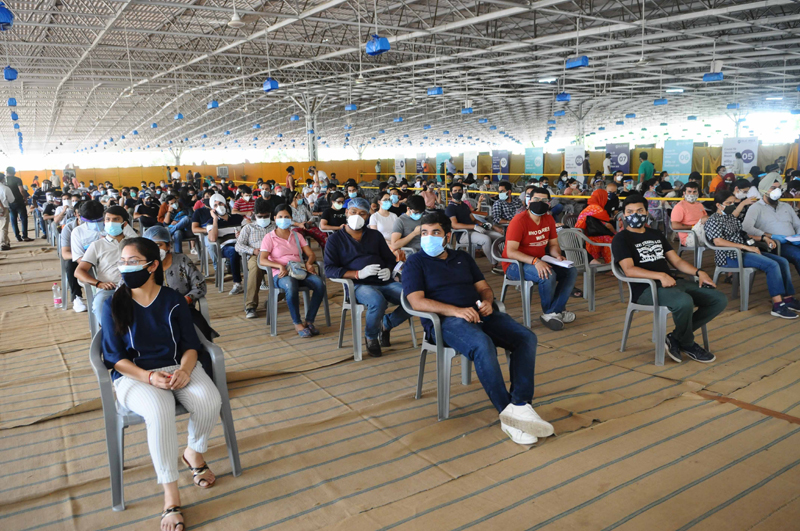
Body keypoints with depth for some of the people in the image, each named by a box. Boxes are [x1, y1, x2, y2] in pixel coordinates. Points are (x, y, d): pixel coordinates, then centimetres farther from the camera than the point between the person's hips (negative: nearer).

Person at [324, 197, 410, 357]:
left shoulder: (375, 235, 20)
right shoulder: (335, 239, 8)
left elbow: (390, 259, 21)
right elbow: (329, 270, -2)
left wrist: (388, 270, -4)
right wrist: (358, 274, -16)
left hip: (384, 282, 4)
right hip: (358, 285, -4)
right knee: (378, 301, -38)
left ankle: (386, 324, 6)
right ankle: (371, 337, -6)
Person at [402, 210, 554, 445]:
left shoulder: (462, 257, 24)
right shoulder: (415, 262, 7)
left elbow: (484, 287, 22)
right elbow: (417, 301, -7)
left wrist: (487, 301, -4)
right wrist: (456, 310, -20)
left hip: (479, 313, 6)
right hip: (445, 320, -6)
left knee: (526, 338, -17)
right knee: (482, 344, -36)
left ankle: (521, 405, -24)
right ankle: (507, 413, -27)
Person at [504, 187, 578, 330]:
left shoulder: (549, 219, 2)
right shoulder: (519, 221, -20)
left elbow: (553, 244, 11)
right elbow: (510, 252, -27)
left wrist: (557, 255, -13)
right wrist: (535, 261, -36)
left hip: (540, 262, 8)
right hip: (515, 264, -8)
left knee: (571, 271, -7)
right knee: (549, 275, -31)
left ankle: (554, 312, -9)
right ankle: (549, 312, -7)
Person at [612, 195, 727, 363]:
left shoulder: (656, 234, 23)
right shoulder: (621, 239, 0)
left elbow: (676, 261, 19)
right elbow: (629, 270, -14)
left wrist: (698, 272, 1)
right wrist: (661, 275, -25)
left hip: (673, 281, 8)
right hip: (646, 288, -8)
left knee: (719, 299, -5)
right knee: (684, 302, -35)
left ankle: (676, 337, -2)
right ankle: (687, 344, -5)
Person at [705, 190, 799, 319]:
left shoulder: (732, 217, 20)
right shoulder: (714, 220, -9)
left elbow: (744, 232, 25)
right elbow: (718, 241, -23)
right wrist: (746, 247, -24)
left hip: (743, 251, 9)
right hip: (729, 256, -9)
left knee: (783, 261, 0)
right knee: (772, 265, -24)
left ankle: (788, 299, 0)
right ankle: (778, 306, -25)